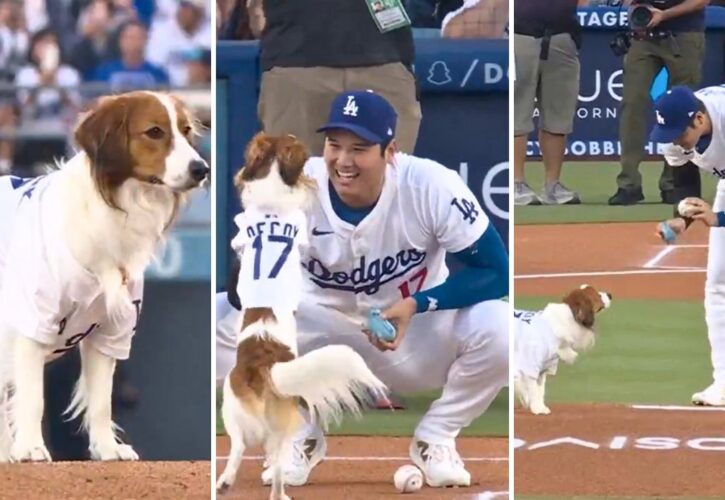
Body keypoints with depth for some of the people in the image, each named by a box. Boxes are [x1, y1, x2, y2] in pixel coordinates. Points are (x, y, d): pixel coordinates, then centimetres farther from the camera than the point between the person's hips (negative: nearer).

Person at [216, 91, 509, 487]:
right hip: (322, 329, 1)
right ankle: (301, 437, 0)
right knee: (220, 319, -23)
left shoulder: (432, 187, -25)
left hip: (419, 334, -1)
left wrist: (417, 305, -32)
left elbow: (496, 272, -20)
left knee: (499, 330, -32)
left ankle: (434, 439, -2)